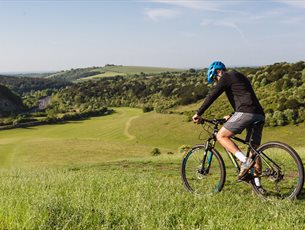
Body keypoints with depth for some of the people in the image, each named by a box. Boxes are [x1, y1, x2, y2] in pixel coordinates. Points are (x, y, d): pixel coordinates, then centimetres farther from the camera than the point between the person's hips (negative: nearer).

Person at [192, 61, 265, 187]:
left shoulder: (226, 77, 4)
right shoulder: (240, 77, 31)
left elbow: (212, 96, -2)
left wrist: (198, 113, 3)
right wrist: (232, 116, 43)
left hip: (246, 113, -9)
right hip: (259, 115, 9)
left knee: (221, 136, -2)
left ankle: (245, 161, -16)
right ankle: (257, 183, 10)